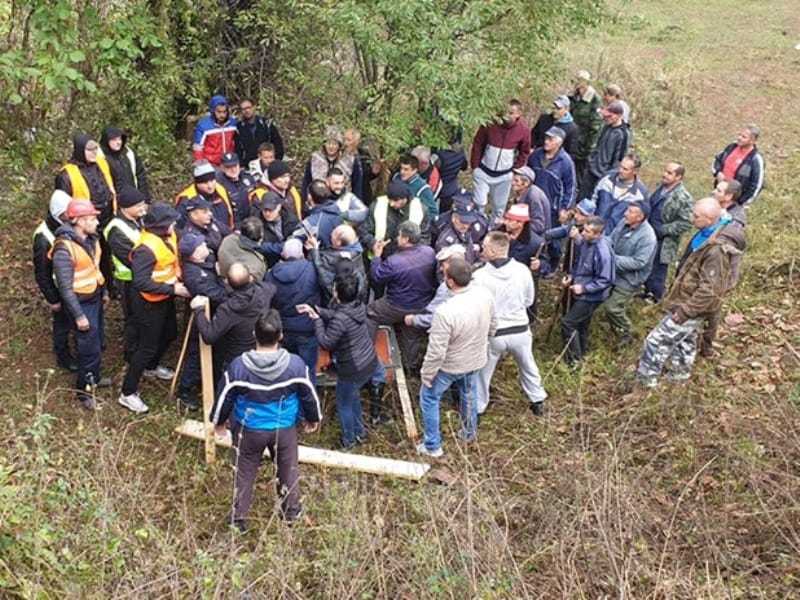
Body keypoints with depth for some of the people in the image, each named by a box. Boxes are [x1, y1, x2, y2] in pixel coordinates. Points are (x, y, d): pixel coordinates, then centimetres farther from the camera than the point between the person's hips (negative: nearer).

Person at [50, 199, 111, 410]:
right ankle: (84, 390, 18)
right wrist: (78, 315, -22)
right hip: (81, 303, -8)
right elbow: (65, 287, -25)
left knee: (97, 342, 21)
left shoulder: (90, 238, -2)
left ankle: (94, 378, 42)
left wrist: (104, 291, 21)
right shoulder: (65, 249, -28)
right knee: (89, 347, 0)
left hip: (95, 299, 8)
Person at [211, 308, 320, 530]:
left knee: (244, 474, 21)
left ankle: (239, 519, 34)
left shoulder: (238, 366, -23)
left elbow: (225, 397, -9)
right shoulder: (296, 364, -21)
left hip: (249, 430, 0)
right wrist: (313, 418, 14)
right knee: (288, 469, 25)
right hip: (285, 429, 1)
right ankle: (291, 510, 43)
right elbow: (308, 395, -6)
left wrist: (219, 421, 11)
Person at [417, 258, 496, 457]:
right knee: (469, 394, 32)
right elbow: (493, 326, -1)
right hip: (475, 359, 6)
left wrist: (426, 374, -13)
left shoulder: (445, 311, -39)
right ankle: (470, 432, 54)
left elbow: (436, 351, -30)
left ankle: (432, 446, 30)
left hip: (450, 365, -6)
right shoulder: (485, 294, -19)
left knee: (429, 399, 19)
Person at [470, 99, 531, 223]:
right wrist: (475, 166, -3)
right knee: (479, 202, -6)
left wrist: (515, 169, 1)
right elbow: (477, 144, -4)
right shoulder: (490, 122, -16)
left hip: (504, 176, 1)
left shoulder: (523, 129, -12)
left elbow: (524, 152, 5)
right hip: (483, 171, -1)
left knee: (499, 207, 11)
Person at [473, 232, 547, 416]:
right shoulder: (522, 270, -12)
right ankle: (538, 402, 42)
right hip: (520, 330, 3)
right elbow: (529, 301, 2)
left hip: (492, 334, -2)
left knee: (482, 372, 20)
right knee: (528, 367, 28)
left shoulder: (480, 276, -22)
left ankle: (477, 409, 33)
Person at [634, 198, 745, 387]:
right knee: (685, 339, 28)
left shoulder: (717, 248, -34)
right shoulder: (708, 233, -2)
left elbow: (709, 290, -31)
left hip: (691, 305, -10)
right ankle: (680, 371, 47)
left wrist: (685, 310, -25)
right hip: (689, 300, 10)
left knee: (657, 340, -1)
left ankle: (645, 380, 13)